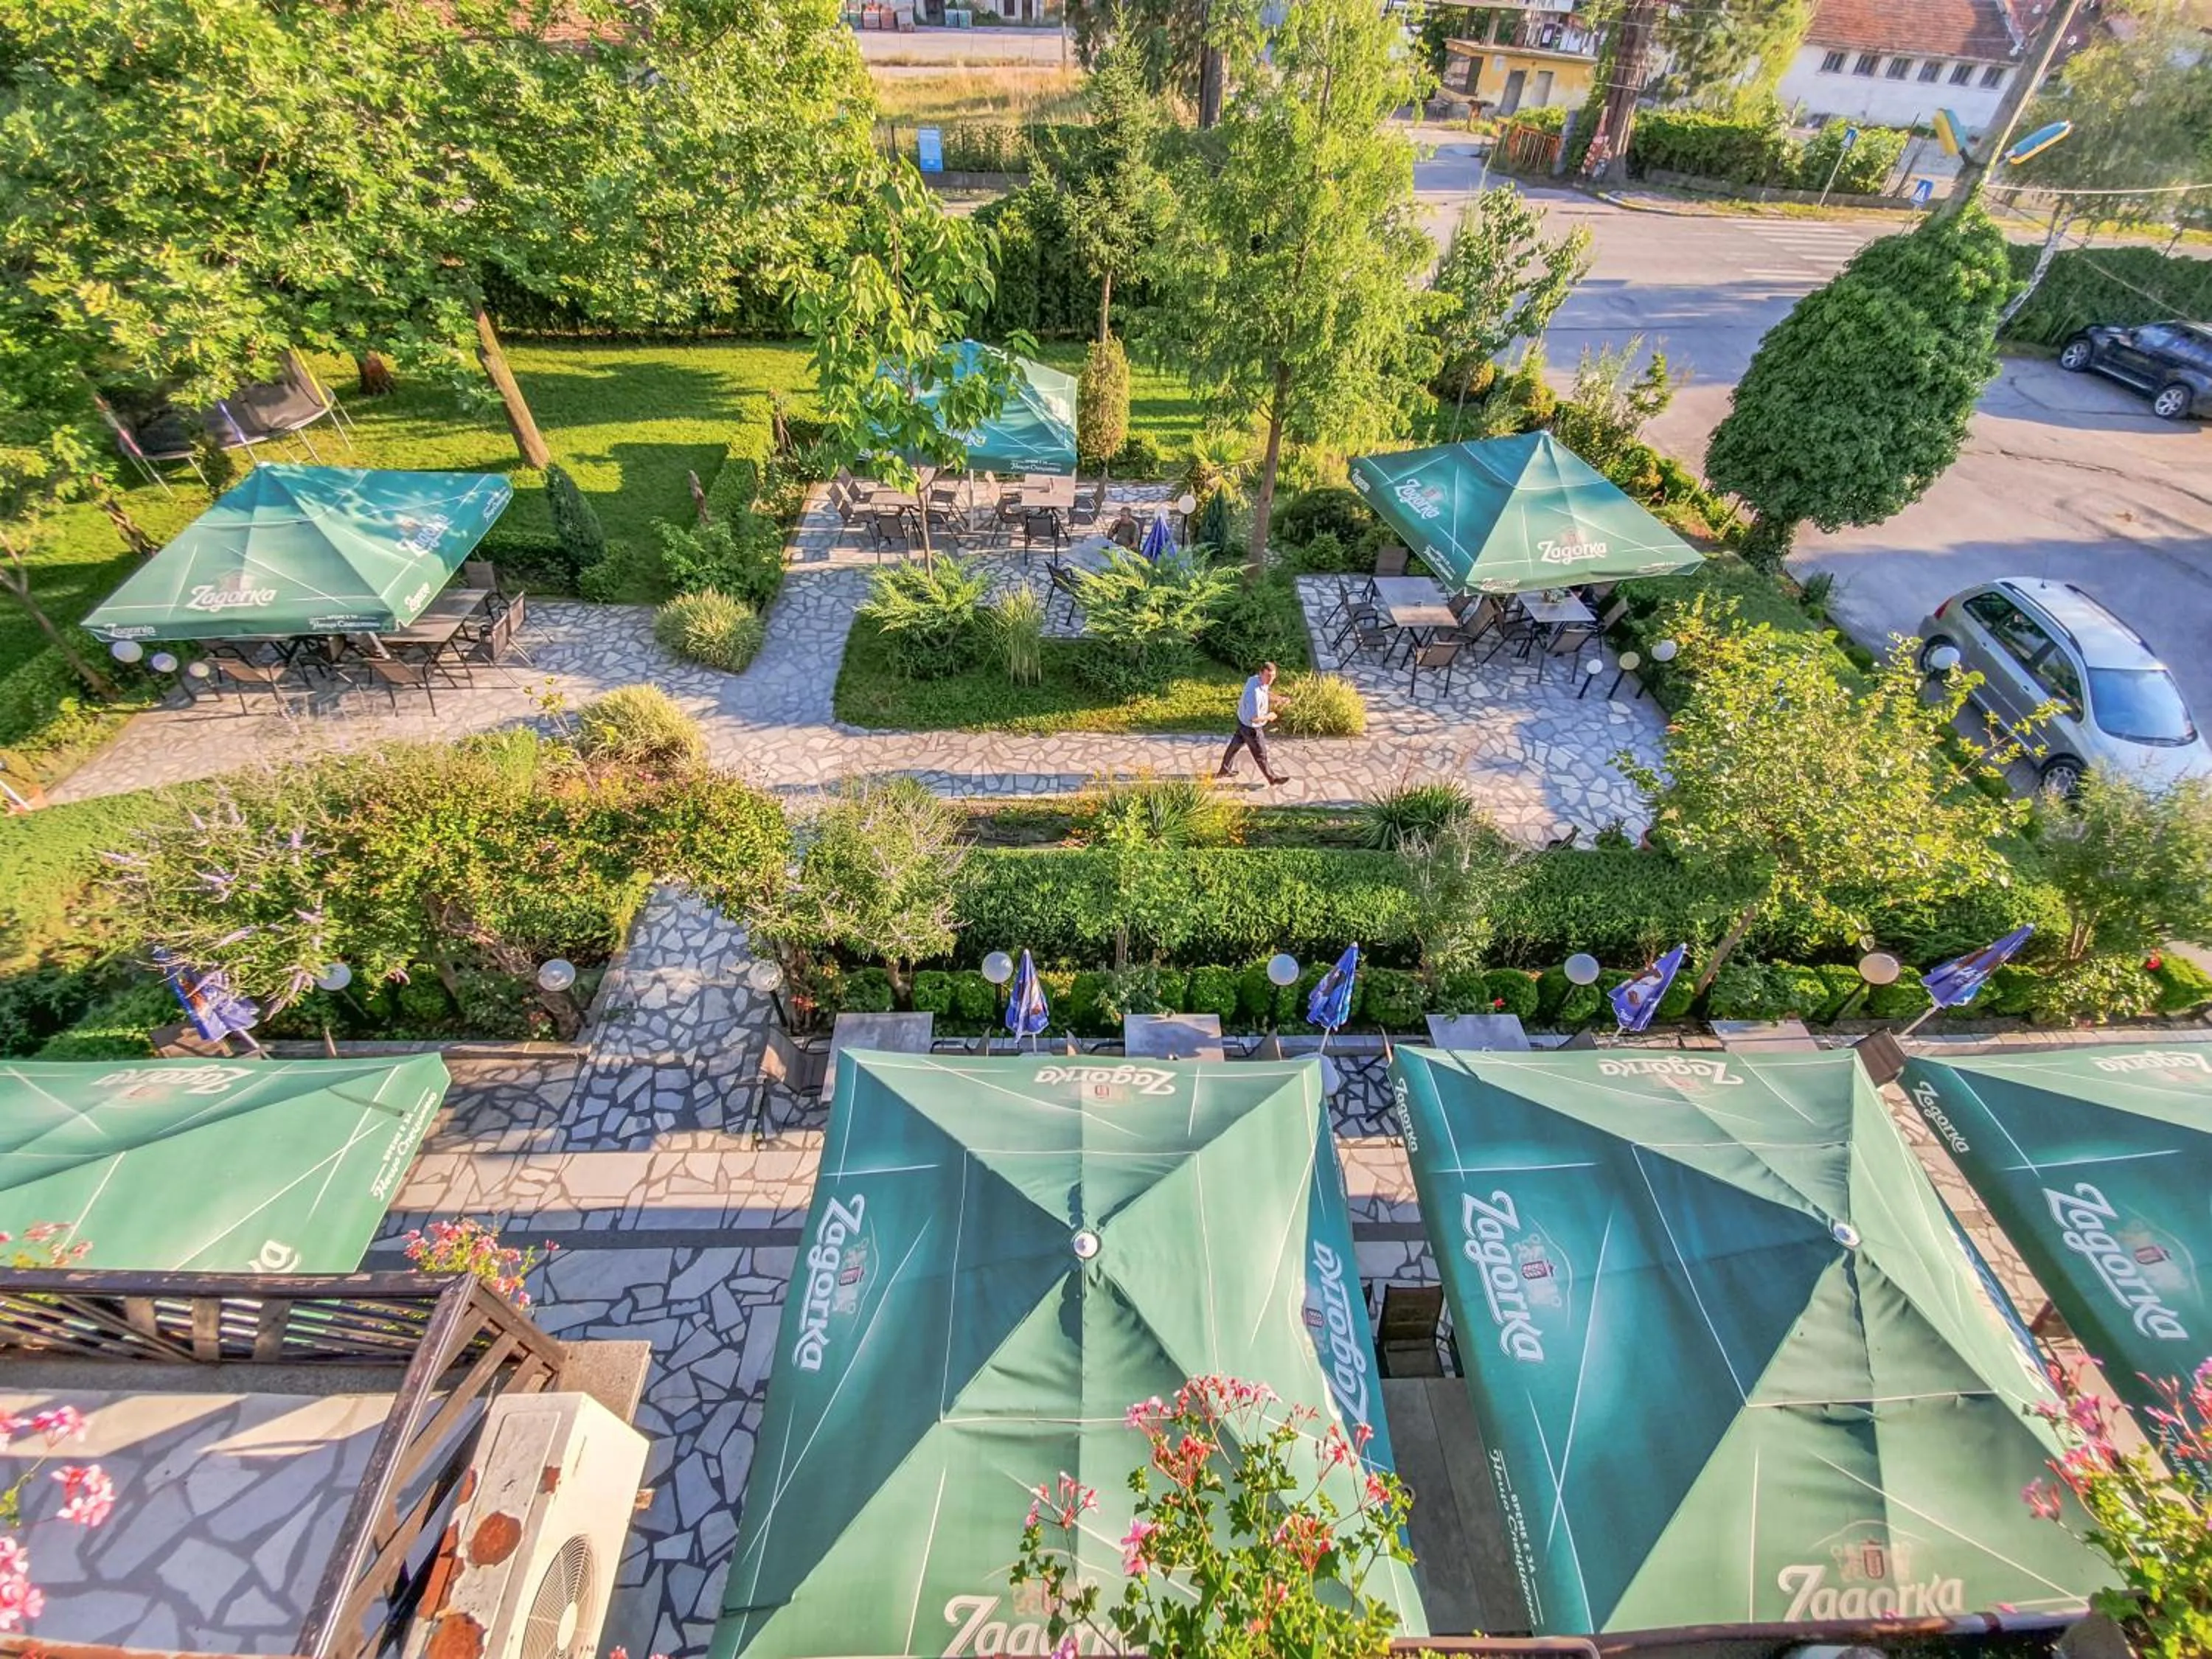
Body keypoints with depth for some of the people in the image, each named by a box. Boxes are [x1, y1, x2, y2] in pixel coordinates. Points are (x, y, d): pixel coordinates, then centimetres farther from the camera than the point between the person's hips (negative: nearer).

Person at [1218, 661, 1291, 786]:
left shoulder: (1255, 678, -11)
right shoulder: (1255, 693, -39)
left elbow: (1265, 693, 13)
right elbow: (1254, 718, -36)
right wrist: (1269, 716, -18)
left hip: (1242, 720, 9)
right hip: (1250, 727, -8)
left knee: (1236, 744, 28)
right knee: (1260, 753, 16)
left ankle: (1226, 769, 50)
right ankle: (1272, 776, 39)